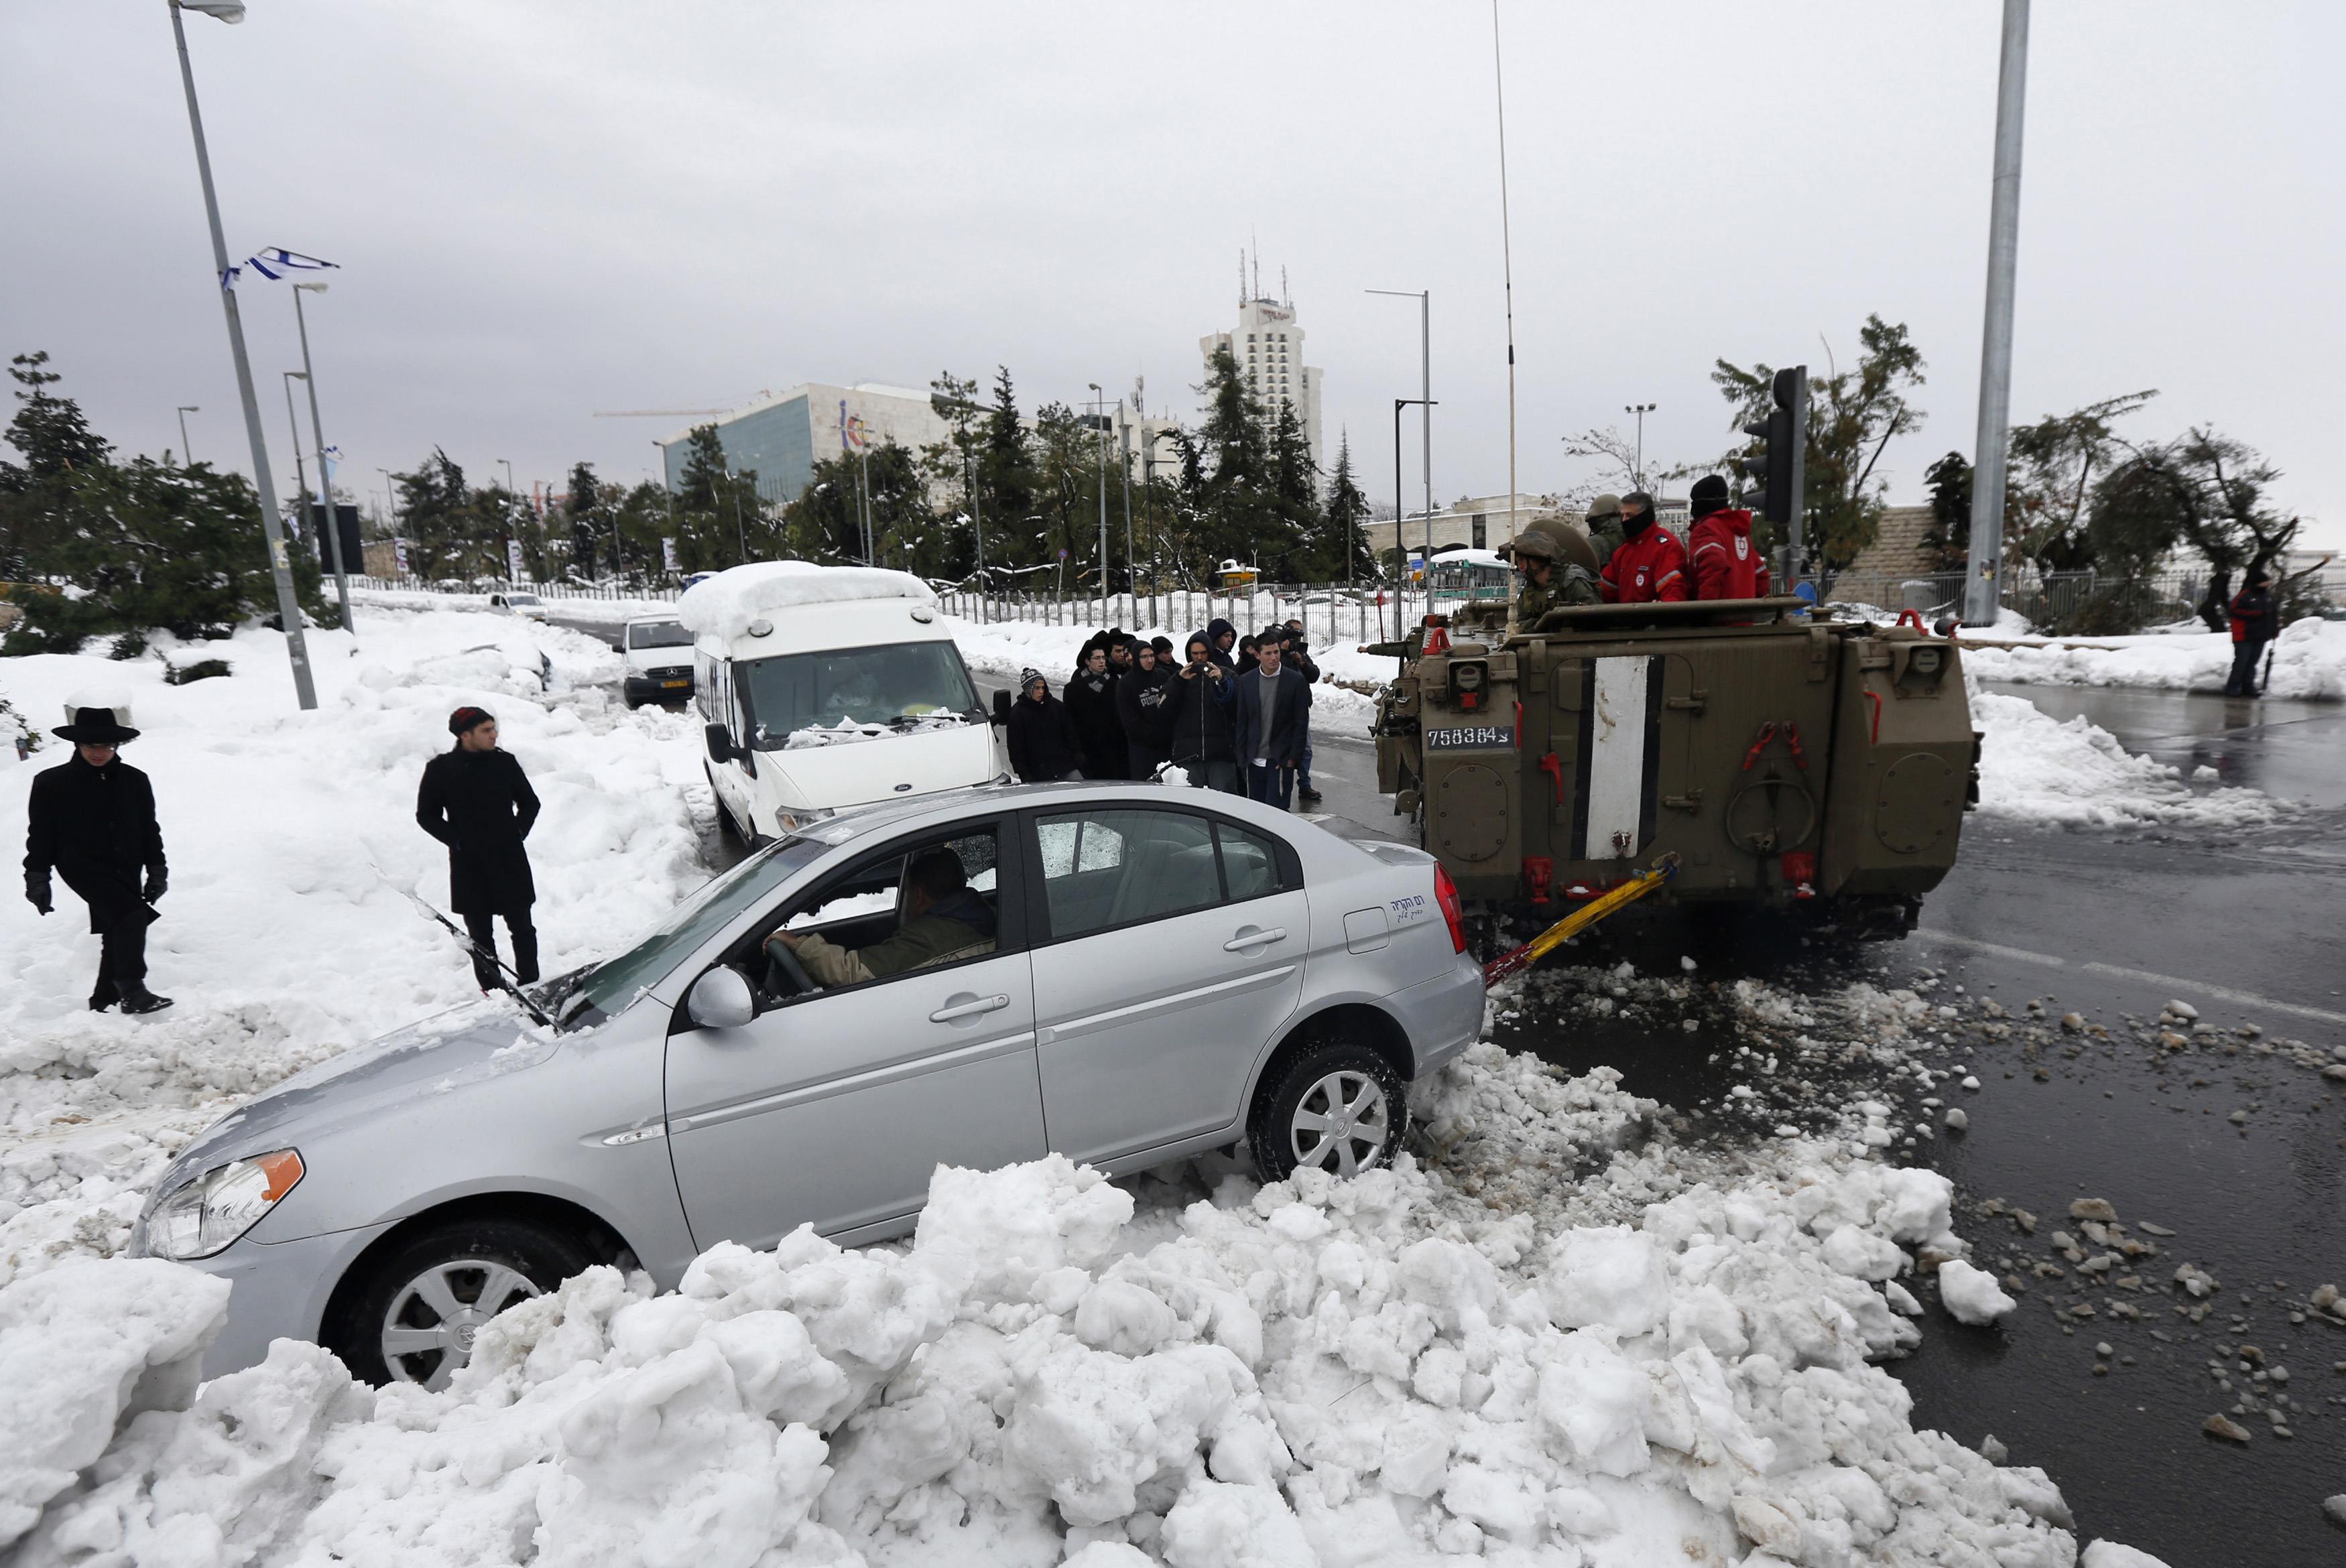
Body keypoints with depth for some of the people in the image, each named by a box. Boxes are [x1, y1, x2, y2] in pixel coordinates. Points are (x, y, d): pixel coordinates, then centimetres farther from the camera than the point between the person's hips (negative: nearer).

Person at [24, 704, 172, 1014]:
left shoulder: (135, 780, 7)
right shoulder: (51, 783, -1)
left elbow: (150, 829, 12)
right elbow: (40, 835, 1)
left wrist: (157, 870, 9)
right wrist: (37, 878, -2)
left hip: (125, 869, 5)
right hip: (82, 865, -5)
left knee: (118, 933, 8)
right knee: (131, 915, -25)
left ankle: (104, 1002, 22)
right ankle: (132, 991, -24)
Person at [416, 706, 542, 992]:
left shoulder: (505, 762, 2)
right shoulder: (440, 769, -3)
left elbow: (530, 802, 14)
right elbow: (426, 815, 4)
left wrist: (518, 831, 0)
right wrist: (456, 840, -7)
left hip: (510, 861, 1)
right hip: (468, 865, -1)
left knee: (522, 928, 7)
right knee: (480, 934, 6)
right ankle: (492, 992, 14)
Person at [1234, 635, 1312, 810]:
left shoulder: (1296, 681, -3)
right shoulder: (1246, 681, 4)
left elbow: (1301, 724, -3)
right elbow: (1242, 723, 7)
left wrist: (1293, 758, -8)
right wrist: (1242, 757, 2)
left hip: (1281, 761, -3)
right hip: (1254, 761, 3)